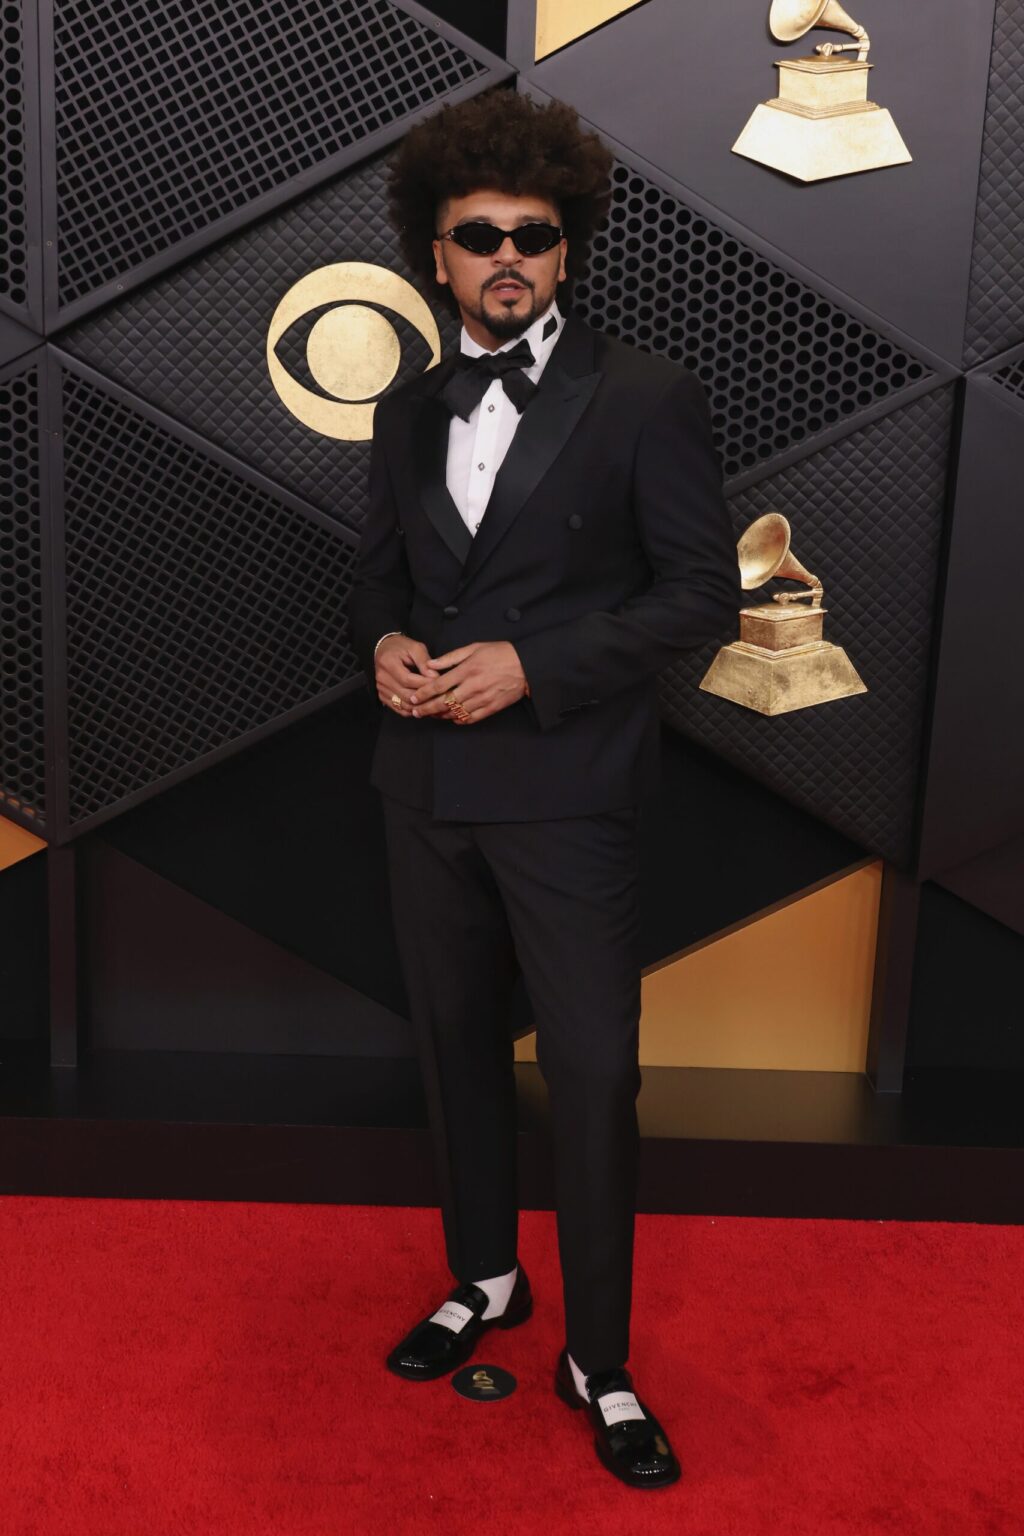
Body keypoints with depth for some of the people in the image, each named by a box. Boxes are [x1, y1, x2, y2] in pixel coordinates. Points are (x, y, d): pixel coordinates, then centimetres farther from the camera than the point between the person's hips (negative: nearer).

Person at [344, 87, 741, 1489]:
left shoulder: (643, 399, -7)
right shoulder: (409, 409, 10)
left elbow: (705, 591, -10)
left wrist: (532, 663, -19)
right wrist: (384, 644, -4)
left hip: (565, 786, -5)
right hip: (427, 781, 6)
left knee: (594, 1075, 0)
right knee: (457, 1041, 17)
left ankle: (598, 1361, 19)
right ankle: (484, 1280, 39)